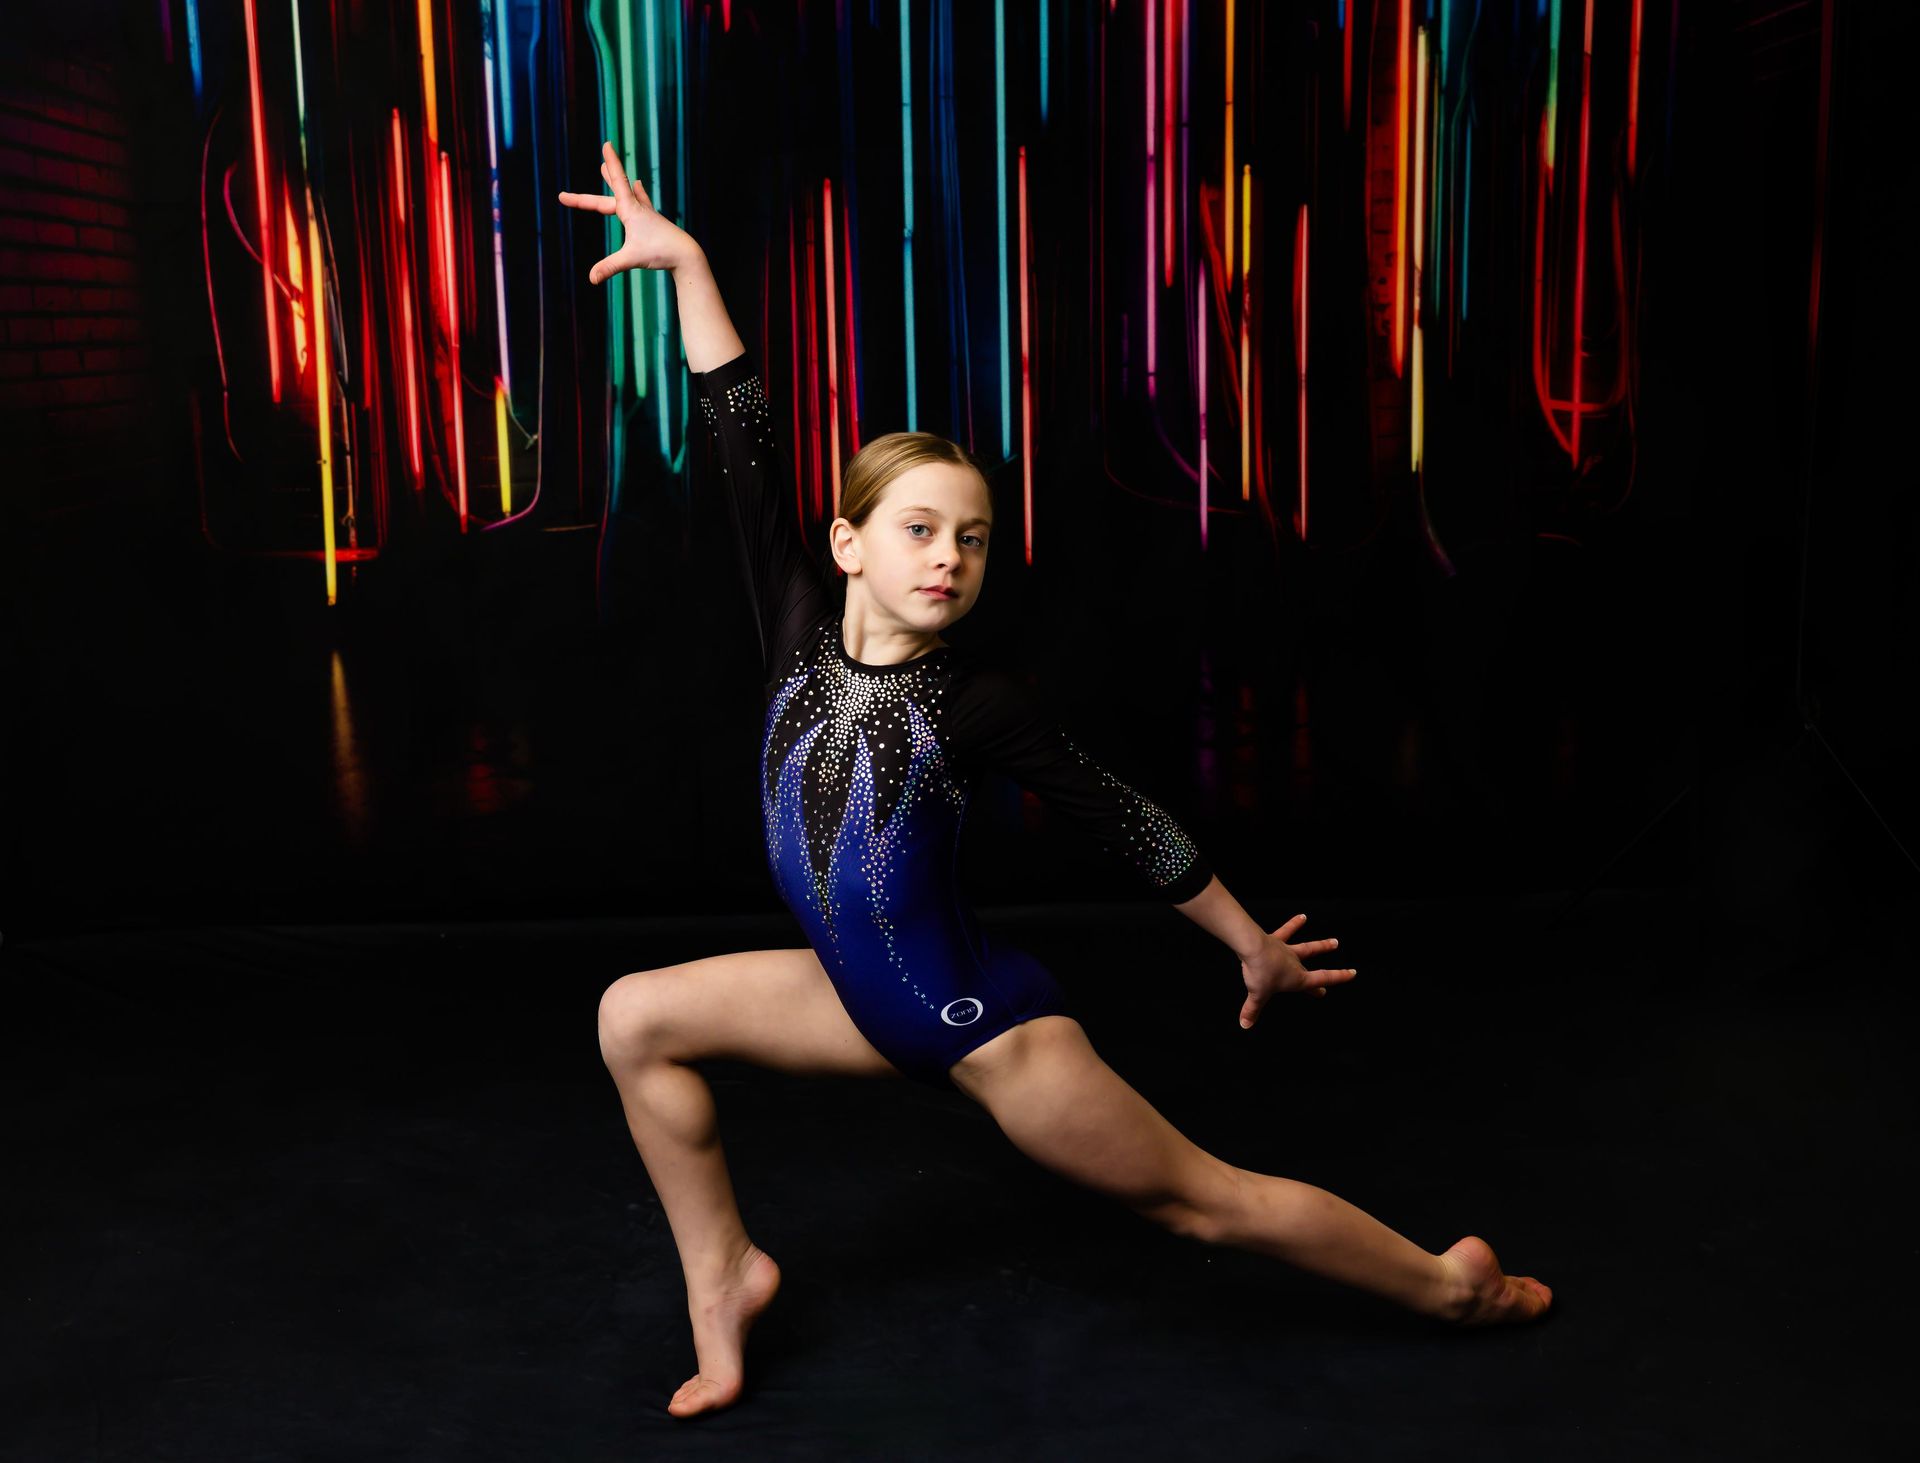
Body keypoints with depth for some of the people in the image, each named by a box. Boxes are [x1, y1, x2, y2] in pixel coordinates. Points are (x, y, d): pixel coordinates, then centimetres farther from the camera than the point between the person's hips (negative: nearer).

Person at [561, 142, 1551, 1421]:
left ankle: (1451, 1284, 26)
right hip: (872, 1004, 5)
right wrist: (687, 263, -12)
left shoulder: (983, 706, -16)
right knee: (637, 1018, 3)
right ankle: (726, 1273, 15)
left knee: (1203, 1200, 5)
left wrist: (1253, 943, 2)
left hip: (984, 1021, -5)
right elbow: (748, 453, -10)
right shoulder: (802, 639, -7)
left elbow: (1124, 823, -6)